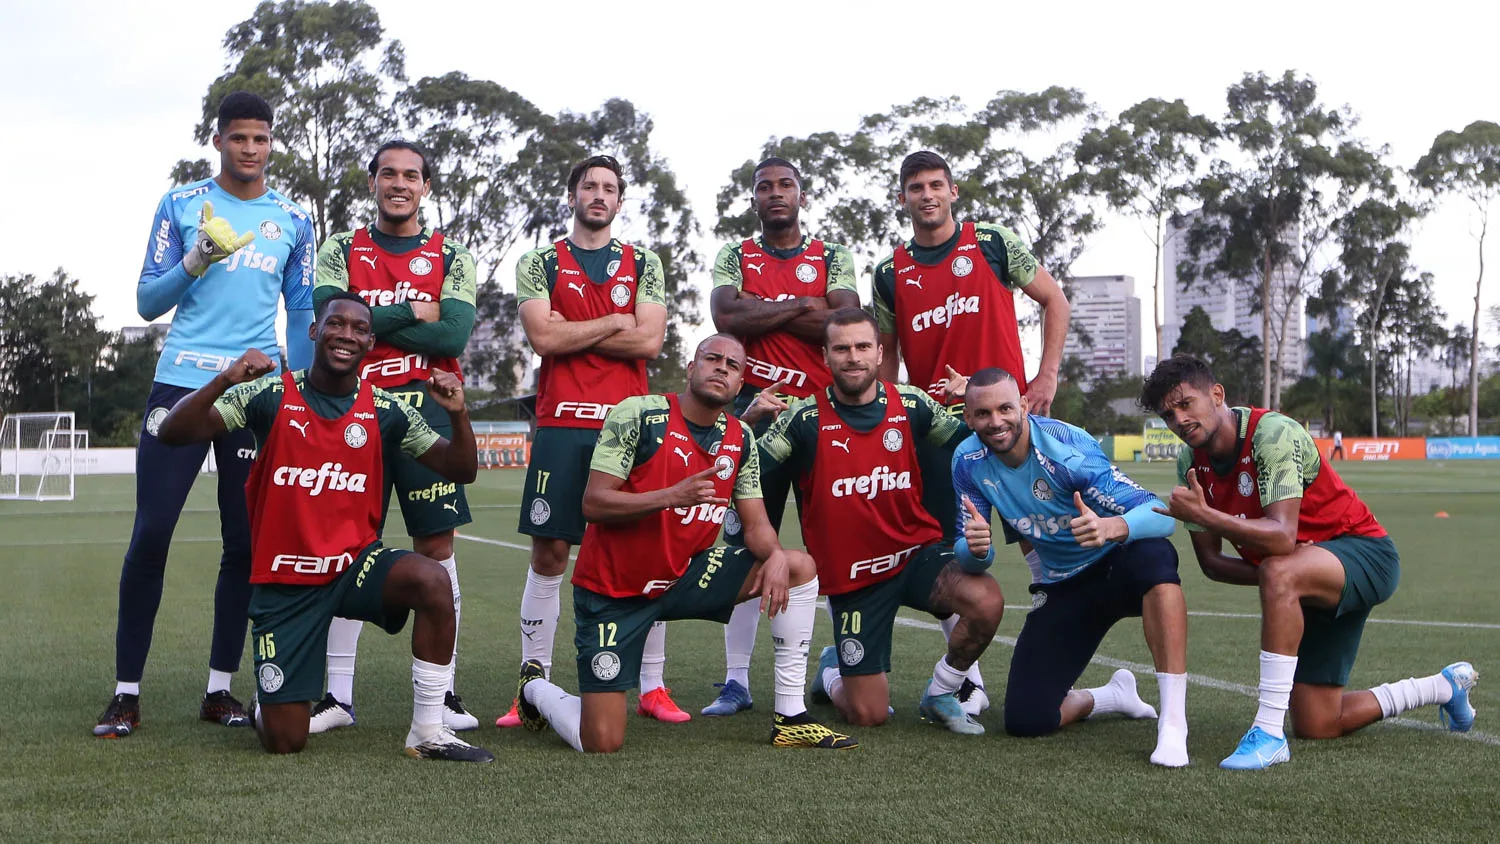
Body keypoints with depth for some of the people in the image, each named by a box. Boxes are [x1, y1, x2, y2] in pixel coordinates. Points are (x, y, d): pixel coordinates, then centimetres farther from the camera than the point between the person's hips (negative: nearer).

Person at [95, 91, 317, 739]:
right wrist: (195, 261, -13)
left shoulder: (293, 221, 11)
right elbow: (147, 303, 4)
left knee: (245, 544, 3)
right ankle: (126, 693, 1)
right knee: (151, 534, -7)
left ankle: (219, 690, 13)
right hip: (180, 386, -2)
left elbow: (302, 315, 15)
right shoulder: (181, 206, 6)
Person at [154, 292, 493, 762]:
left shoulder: (383, 410, 1)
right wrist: (225, 381, -30)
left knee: (432, 581, -33)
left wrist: (457, 413, -18)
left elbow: (461, 471, 2)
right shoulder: (271, 396, -5)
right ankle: (268, 706, 36)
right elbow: (173, 433, -13)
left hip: (356, 562, 2)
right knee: (284, 743, -5)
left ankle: (427, 733, -18)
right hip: (284, 582, -1)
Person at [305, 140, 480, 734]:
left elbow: (455, 334, -7)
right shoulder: (342, 251, 11)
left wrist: (370, 321, -6)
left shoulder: (451, 258, 10)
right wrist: (410, 314, -6)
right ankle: (338, 693, 6)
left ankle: (440, 690, 6)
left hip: (428, 409, 0)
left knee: (436, 546, -1)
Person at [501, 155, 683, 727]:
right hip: (562, 425, -1)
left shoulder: (643, 265, 12)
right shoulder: (540, 264, 9)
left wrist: (572, 332, -4)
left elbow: (650, 341, -2)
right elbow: (543, 338, -6)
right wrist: (616, 323, -2)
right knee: (548, 554, -1)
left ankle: (652, 687, 7)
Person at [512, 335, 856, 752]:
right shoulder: (638, 414, -15)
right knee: (602, 744, -11)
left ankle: (790, 718, -2)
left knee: (799, 567, -6)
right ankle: (536, 688, 25)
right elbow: (593, 503, -20)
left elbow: (756, 523, 2)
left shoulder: (740, 440, 2)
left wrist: (775, 557, -21)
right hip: (612, 592, -6)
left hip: (683, 577, 6)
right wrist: (674, 496, -31)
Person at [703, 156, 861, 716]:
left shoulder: (834, 258, 11)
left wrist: (759, 312, -6)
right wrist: (803, 306, -6)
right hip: (755, 408, 0)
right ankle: (736, 679, 3)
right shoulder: (734, 258, 12)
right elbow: (728, 320, -8)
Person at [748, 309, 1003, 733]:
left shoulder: (911, 404, -1)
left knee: (986, 601, -30)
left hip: (917, 552, 2)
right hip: (851, 578, -2)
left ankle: (940, 693, 0)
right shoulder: (806, 419, -8)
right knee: (868, 715, -2)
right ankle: (833, 672, 38)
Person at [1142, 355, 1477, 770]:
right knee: (1317, 727, 6)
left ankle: (1269, 734, -35)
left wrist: (1204, 515, -48)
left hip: (1365, 553, -8)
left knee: (1278, 572, -40)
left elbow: (1283, 536, -37)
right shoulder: (1190, 464, -3)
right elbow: (1210, 561, -3)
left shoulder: (1273, 433, -25)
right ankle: (1444, 686, 32)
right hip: (1305, 588, 8)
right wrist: (1272, 577, -20)